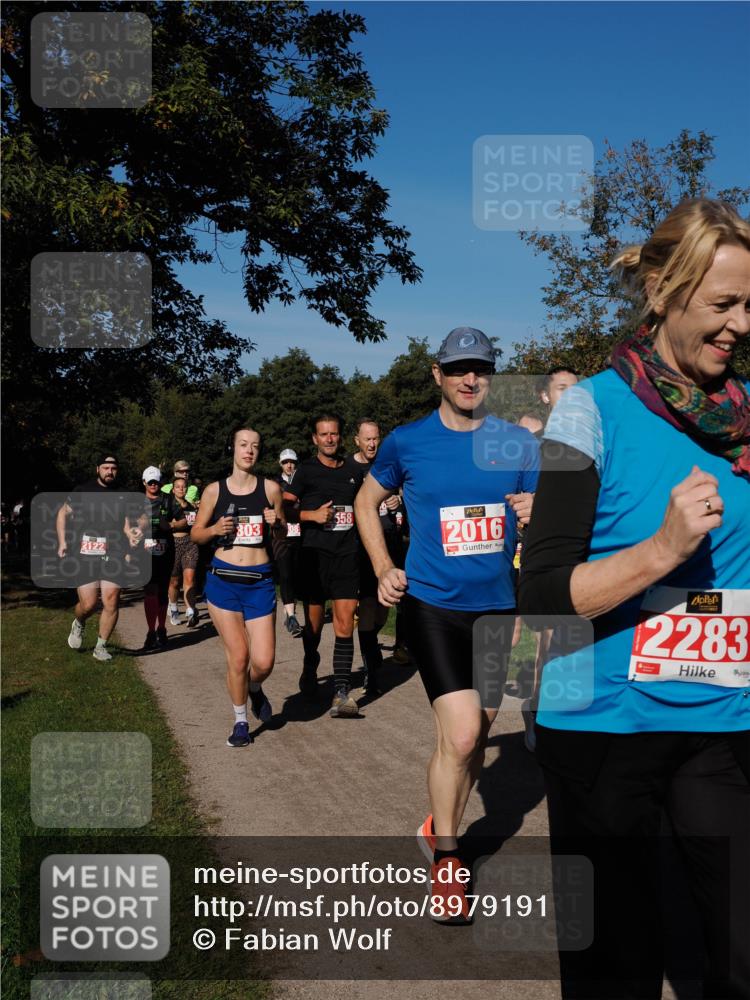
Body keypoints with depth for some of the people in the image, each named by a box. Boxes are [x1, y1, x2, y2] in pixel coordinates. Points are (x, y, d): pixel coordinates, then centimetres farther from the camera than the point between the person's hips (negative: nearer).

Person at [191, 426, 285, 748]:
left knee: (263, 661, -5)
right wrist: (215, 529, -11)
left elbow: (283, 529, 14)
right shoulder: (214, 490, 1)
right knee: (238, 656, -2)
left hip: (260, 581, 1)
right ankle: (240, 721, 20)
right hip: (223, 579, 0)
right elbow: (196, 534, 9)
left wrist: (276, 523, -9)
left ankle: (254, 688, 32)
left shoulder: (270, 488, 2)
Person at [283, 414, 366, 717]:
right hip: (315, 553, -2)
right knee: (314, 621, 9)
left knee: (345, 622, -8)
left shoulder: (354, 470, 11)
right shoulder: (306, 471, 0)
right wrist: (313, 515, -15)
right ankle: (310, 668, 38)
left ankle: (341, 692, -9)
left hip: (347, 554, 2)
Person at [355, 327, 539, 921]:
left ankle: (440, 832, 38)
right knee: (461, 734, -14)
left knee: (475, 737, 14)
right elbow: (367, 502, 11)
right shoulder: (407, 443, -4)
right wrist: (384, 570, -1)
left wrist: (537, 515, -18)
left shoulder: (518, 444, 1)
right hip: (433, 605, -3)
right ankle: (445, 859, 9)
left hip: (497, 607, 4)